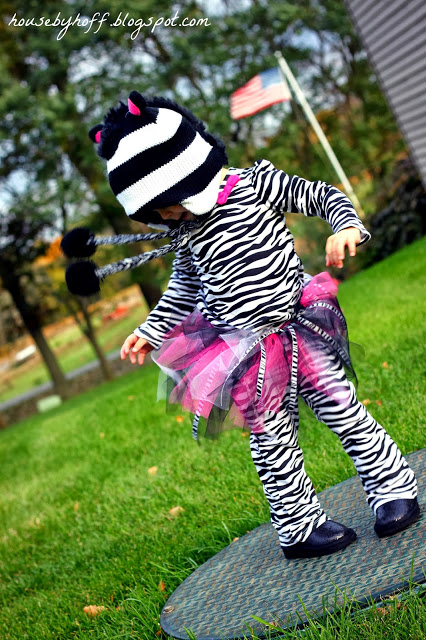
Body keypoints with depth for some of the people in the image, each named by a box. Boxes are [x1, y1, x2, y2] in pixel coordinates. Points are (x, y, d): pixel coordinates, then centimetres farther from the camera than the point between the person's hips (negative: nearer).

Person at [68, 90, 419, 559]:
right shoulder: (182, 232, 3)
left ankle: (394, 489, 22)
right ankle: (297, 526, 22)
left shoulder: (256, 184, -9)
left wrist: (347, 225, -22)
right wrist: (150, 331, 15)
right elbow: (183, 288, 18)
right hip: (243, 353, 3)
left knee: (343, 410, 2)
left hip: (298, 332, -2)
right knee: (271, 441, 6)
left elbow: (320, 195, -3)